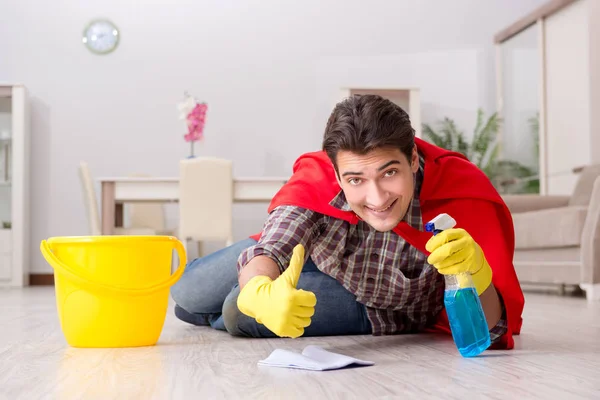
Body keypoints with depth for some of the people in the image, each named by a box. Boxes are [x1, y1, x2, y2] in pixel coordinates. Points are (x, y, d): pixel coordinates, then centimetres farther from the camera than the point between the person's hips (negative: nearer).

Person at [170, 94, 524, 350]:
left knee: (240, 314, -20)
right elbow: (268, 249, -39)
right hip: (312, 261, 2)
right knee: (186, 296, 3)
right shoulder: (319, 176, -33)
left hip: (382, 311, -2)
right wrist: (262, 293, -64)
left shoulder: (461, 201, -39)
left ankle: (215, 321, 19)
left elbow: (490, 329, -37)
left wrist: (476, 274, -61)